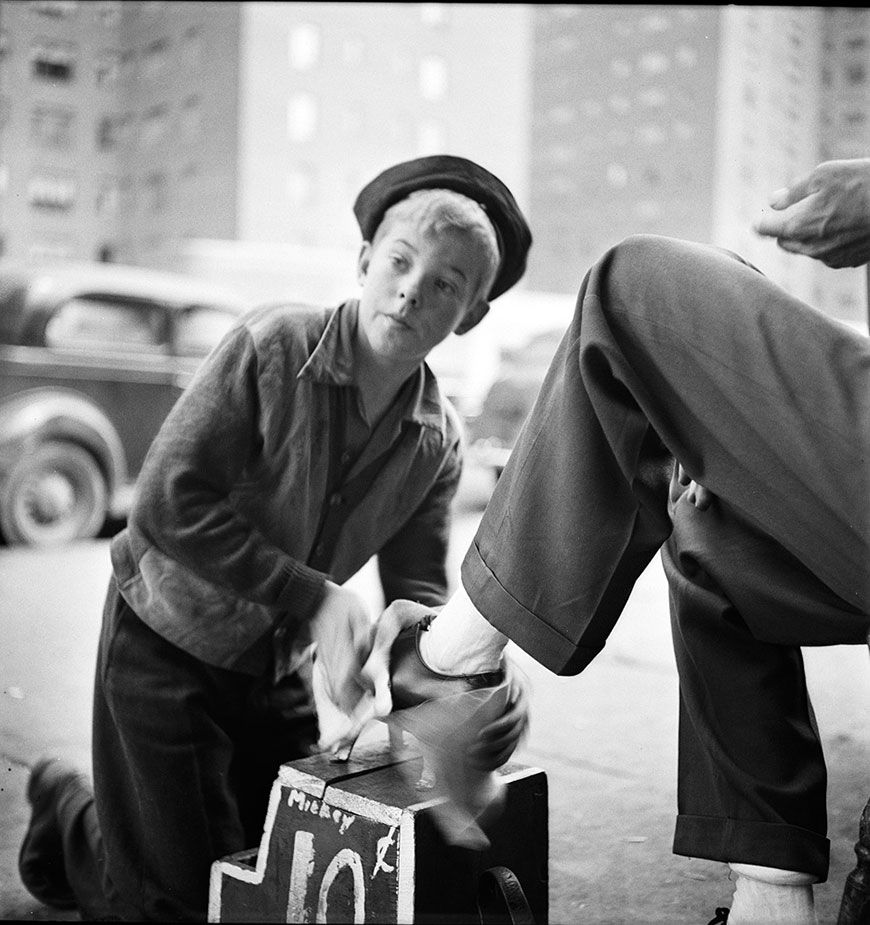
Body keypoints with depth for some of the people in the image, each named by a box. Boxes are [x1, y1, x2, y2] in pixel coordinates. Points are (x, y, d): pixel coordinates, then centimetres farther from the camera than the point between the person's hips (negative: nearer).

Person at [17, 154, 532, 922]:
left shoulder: (439, 441, -5)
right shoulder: (274, 347, -22)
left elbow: (418, 592, -6)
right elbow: (164, 505, -26)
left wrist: (475, 679, -27)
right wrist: (315, 597, -30)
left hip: (281, 665, 6)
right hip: (167, 640, -5)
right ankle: (69, 815, 33)